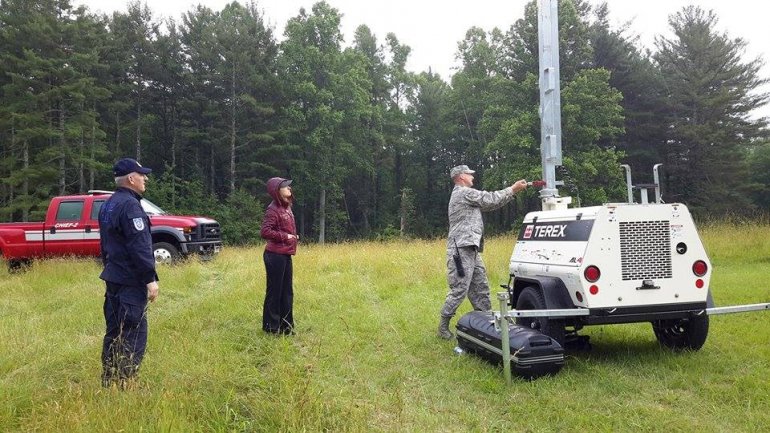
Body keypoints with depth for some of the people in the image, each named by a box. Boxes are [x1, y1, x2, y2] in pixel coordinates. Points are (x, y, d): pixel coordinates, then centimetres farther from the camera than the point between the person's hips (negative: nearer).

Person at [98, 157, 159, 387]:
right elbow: (140, 247, -22)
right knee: (133, 334, -5)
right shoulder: (130, 205, -17)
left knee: (114, 332, 16)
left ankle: (108, 382, 25)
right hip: (131, 281, -10)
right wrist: (150, 279, -20)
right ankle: (123, 383, -2)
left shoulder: (108, 205, 14)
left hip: (113, 277, 10)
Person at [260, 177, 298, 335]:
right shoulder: (273, 210, -14)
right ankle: (271, 326, 14)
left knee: (287, 292, 14)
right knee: (274, 291, 2)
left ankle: (286, 325, 25)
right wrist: (285, 236, -17)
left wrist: (294, 236, 6)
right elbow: (265, 232, -22)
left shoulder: (286, 207, 12)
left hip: (286, 255, 9)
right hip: (275, 256, -9)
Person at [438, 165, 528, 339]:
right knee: (459, 290, -9)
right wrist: (512, 189, 2)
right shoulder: (463, 193, -8)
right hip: (461, 250, -10)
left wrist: (511, 191, 14)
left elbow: (489, 204, 20)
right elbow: (490, 199, -9)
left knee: (481, 288, 11)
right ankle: (443, 327, 0)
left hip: (471, 250, 10)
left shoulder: (466, 196, 24)